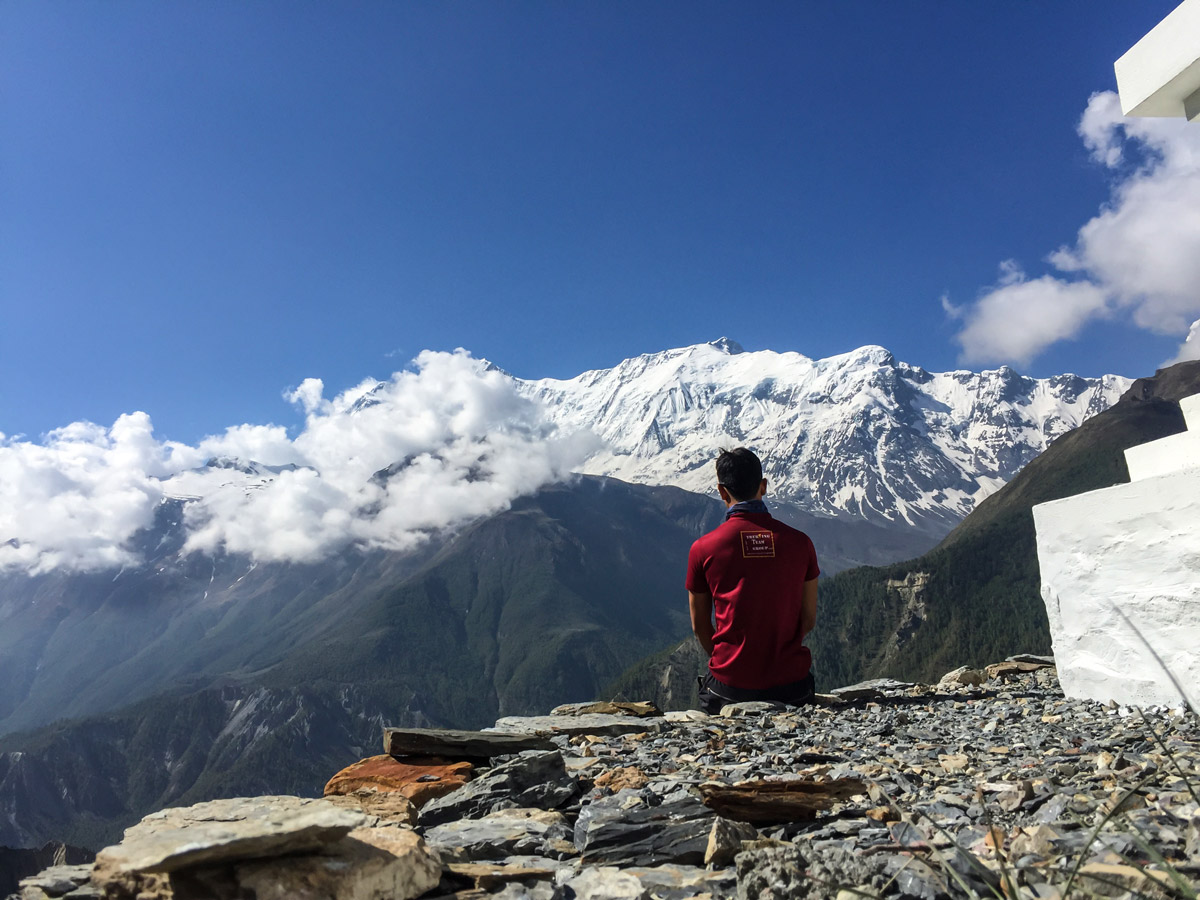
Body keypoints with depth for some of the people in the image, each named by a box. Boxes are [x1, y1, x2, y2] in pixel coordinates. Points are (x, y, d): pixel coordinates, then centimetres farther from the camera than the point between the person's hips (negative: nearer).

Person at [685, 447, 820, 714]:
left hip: (731, 684, -1)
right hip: (791, 686, 2)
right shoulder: (800, 542, -2)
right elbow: (809, 620, 6)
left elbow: (700, 625, 4)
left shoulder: (703, 548, -7)